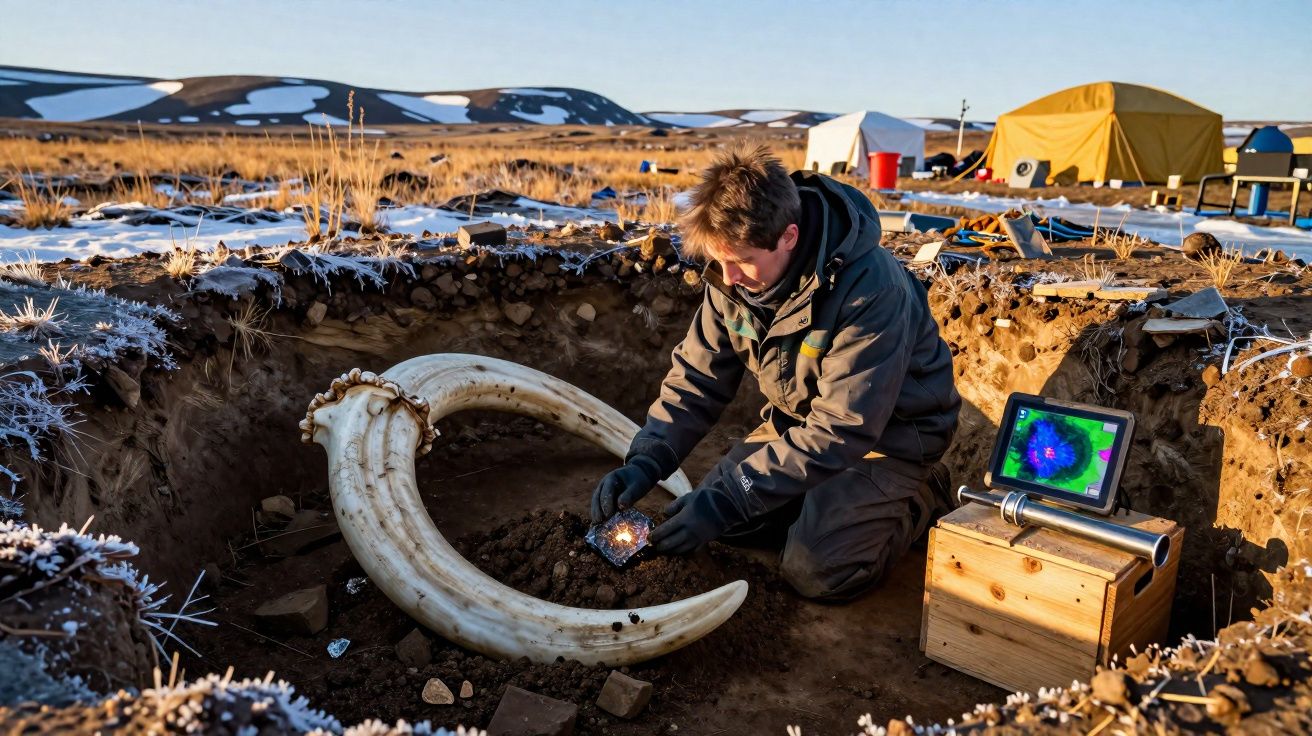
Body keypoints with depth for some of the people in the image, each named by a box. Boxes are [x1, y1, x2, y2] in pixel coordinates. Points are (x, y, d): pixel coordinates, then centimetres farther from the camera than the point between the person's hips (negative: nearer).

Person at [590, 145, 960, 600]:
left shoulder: (870, 289, -34)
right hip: (802, 419, 6)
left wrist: (727, 500, -35)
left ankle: (918, 502, 7)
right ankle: (827, 495, 17)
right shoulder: (733, 276, -13)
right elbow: (696, 379, -6)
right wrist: (645, 461, -21)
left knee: (814, 571, -19)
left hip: (890, 430, -6)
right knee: (712, 511, -4)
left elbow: (842, 430, -33)